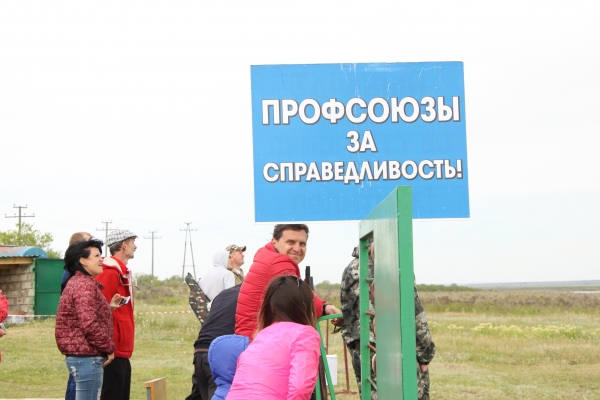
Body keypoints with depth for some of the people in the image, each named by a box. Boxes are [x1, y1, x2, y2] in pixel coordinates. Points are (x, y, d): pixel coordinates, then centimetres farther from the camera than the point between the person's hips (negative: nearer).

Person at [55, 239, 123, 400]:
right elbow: (89, 324, -24)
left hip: (80, 356, 11)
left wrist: (108, 308, 10)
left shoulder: (76, 283, 17)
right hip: (87, 357, -11)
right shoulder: (85, 285, -16)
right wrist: (109, 348, -13)